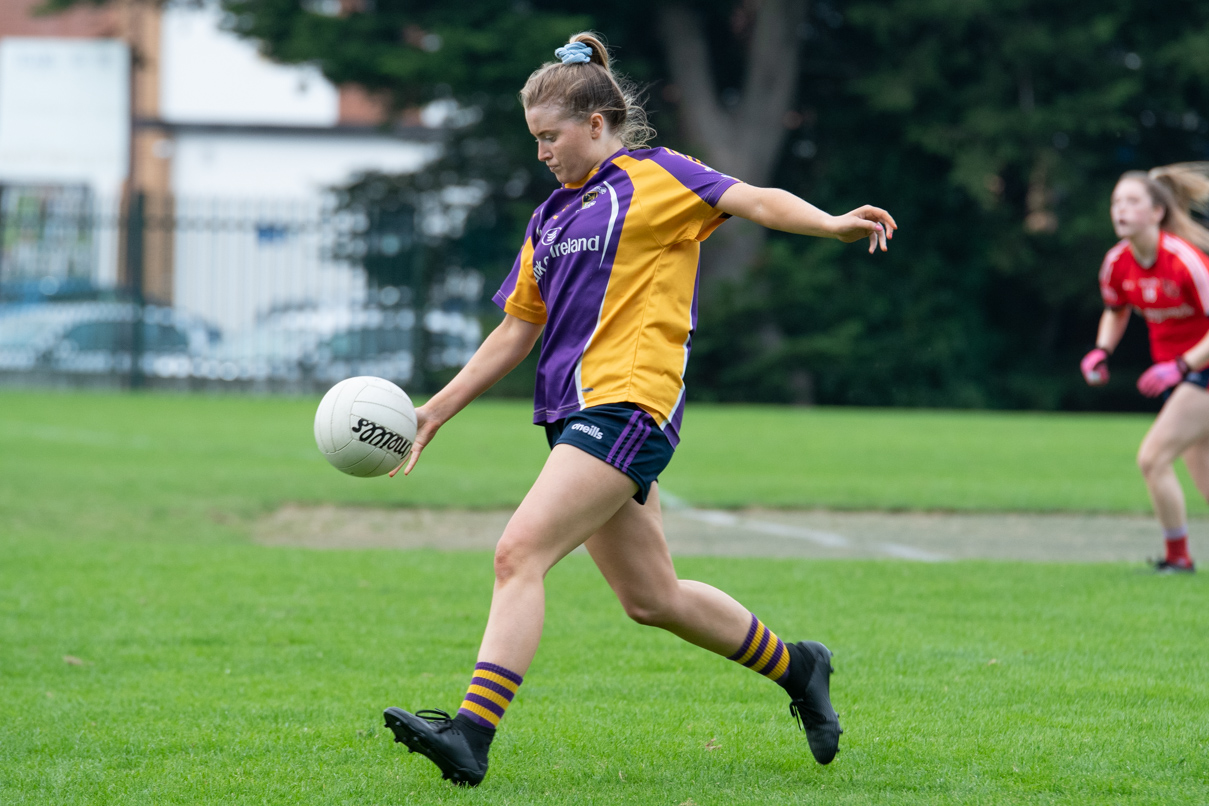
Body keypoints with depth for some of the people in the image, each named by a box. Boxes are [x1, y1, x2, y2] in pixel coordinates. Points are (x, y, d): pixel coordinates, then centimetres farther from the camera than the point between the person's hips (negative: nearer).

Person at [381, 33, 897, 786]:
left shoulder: (656, 177, 0)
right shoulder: (552, 218, 22)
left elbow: (756, 201, -13)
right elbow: (516, 331, 26)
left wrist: (834, 224, -32)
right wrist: (435, 412, 22)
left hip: (630, 406, -9)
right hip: (578, 413, 9)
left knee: (519, 554, -20)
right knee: (653, 599, 13)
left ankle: (472, 735, -25)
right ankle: (797, 668, 31)